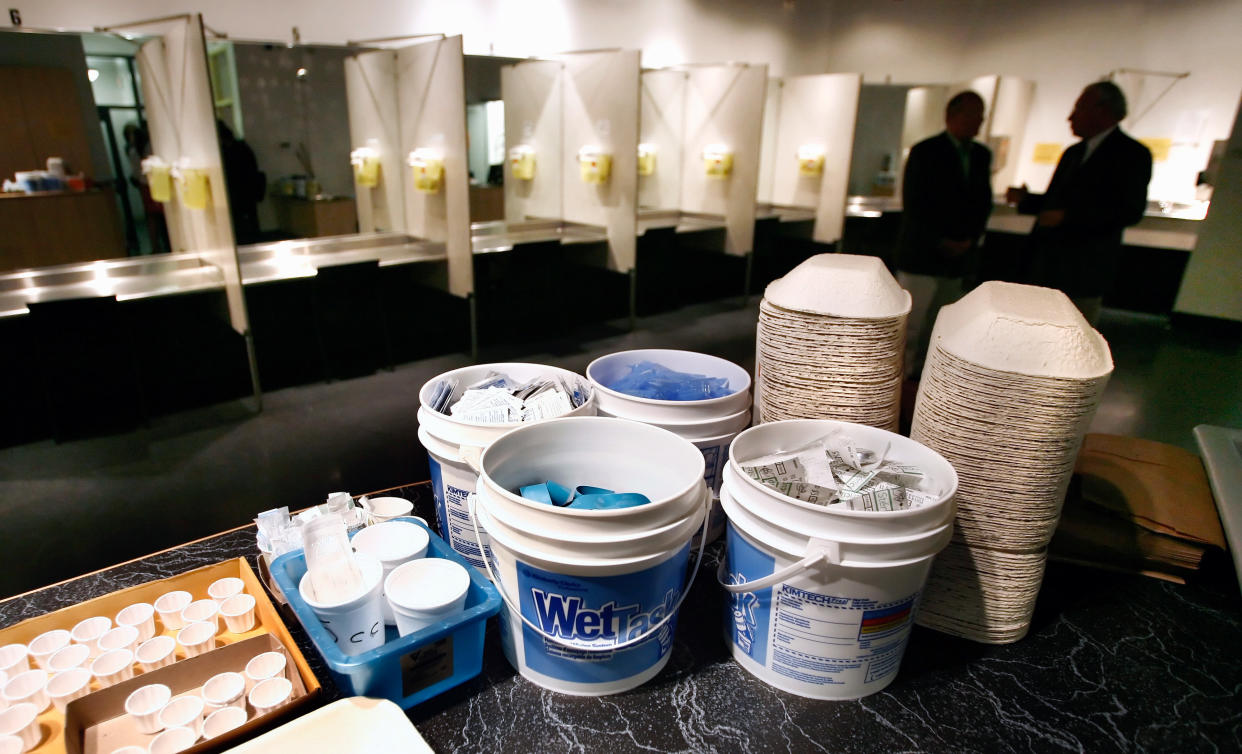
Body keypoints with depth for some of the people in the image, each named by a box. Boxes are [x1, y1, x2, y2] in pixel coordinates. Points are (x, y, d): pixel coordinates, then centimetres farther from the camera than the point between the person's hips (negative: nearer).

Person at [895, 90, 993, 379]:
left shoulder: (982, 155, 13)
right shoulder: (924, 152, -4)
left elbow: (983, 202, 15)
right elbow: (913, 204, -8)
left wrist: (969, 238, -2)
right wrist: (940, 242, -11)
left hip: (958, 256, 6)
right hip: (922, 255, -5)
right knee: (910, 325, -5)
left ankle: (920, 376, 16)